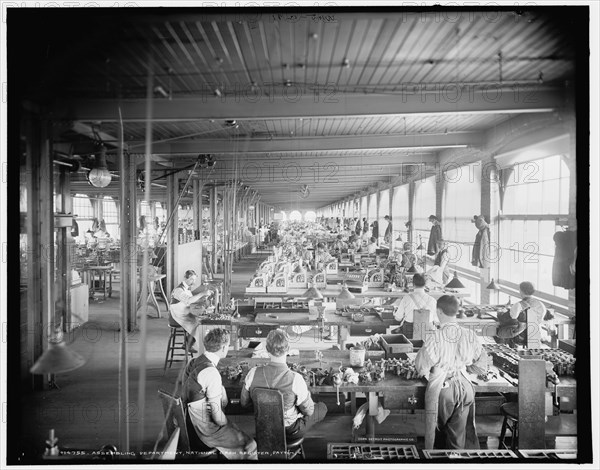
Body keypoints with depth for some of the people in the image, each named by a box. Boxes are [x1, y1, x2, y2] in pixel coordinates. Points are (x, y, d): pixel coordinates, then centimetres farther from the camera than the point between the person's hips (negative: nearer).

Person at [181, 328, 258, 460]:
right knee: (251, 446, 0)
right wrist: (228, 425, -5)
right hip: (206, 430, -9)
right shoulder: (211, 373, -27)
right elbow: (216, 413, -23)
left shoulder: (194, 362, 0)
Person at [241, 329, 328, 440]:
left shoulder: (253, 373, -23)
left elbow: (244, 403, -6)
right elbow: (308, 411, -17)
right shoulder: (295, 379, -33)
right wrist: (307, 393, 1)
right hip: (291, 431, -5)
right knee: (322, 408, 22)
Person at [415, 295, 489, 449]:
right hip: (464, 387, 3)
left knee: (437, 432, 16)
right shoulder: (470, 335, -9)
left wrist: (428, 374, 8)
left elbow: (421, 366, -13)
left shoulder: (435, 337, -20)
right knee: (459, 436, 15)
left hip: (440, 388, -3)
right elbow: (482, 364, 3)